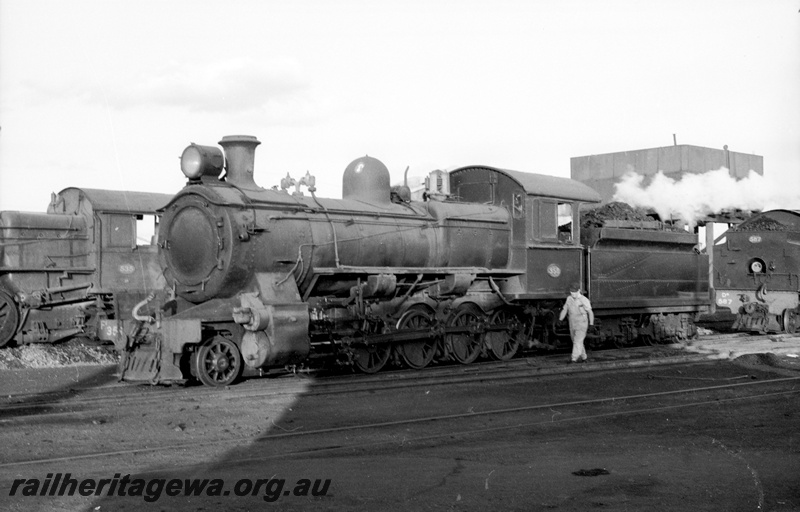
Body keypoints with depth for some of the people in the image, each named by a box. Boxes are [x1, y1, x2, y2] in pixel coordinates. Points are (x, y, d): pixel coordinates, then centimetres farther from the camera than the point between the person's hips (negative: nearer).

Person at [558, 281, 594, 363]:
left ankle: (574, 358, -20)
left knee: (578, 341, -14)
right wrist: (559, 321, -3)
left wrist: (591, 324, -8)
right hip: (572, 325, 6)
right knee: (575, 342, 14)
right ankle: (583, 357, 30)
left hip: (582, 325, -6)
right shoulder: (569, 299, 2)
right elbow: (564, 310, 5)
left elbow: (590, 312, -8)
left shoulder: (584, 300, -13)